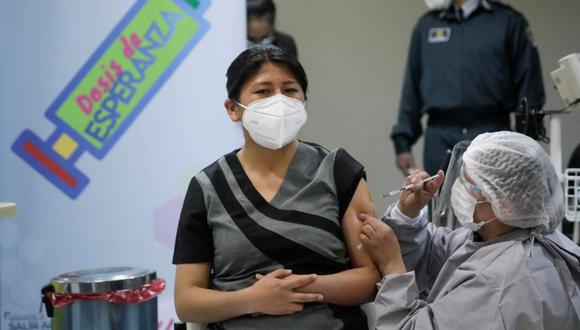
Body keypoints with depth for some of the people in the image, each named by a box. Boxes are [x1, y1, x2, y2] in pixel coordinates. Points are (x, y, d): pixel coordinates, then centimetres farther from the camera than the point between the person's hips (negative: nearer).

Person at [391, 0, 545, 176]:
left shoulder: (508, 21, 4)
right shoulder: (427, 25, 15)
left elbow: (529, 89, 1)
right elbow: (411, 89, 15)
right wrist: (403, 141, 7)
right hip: (440, 139, 3)